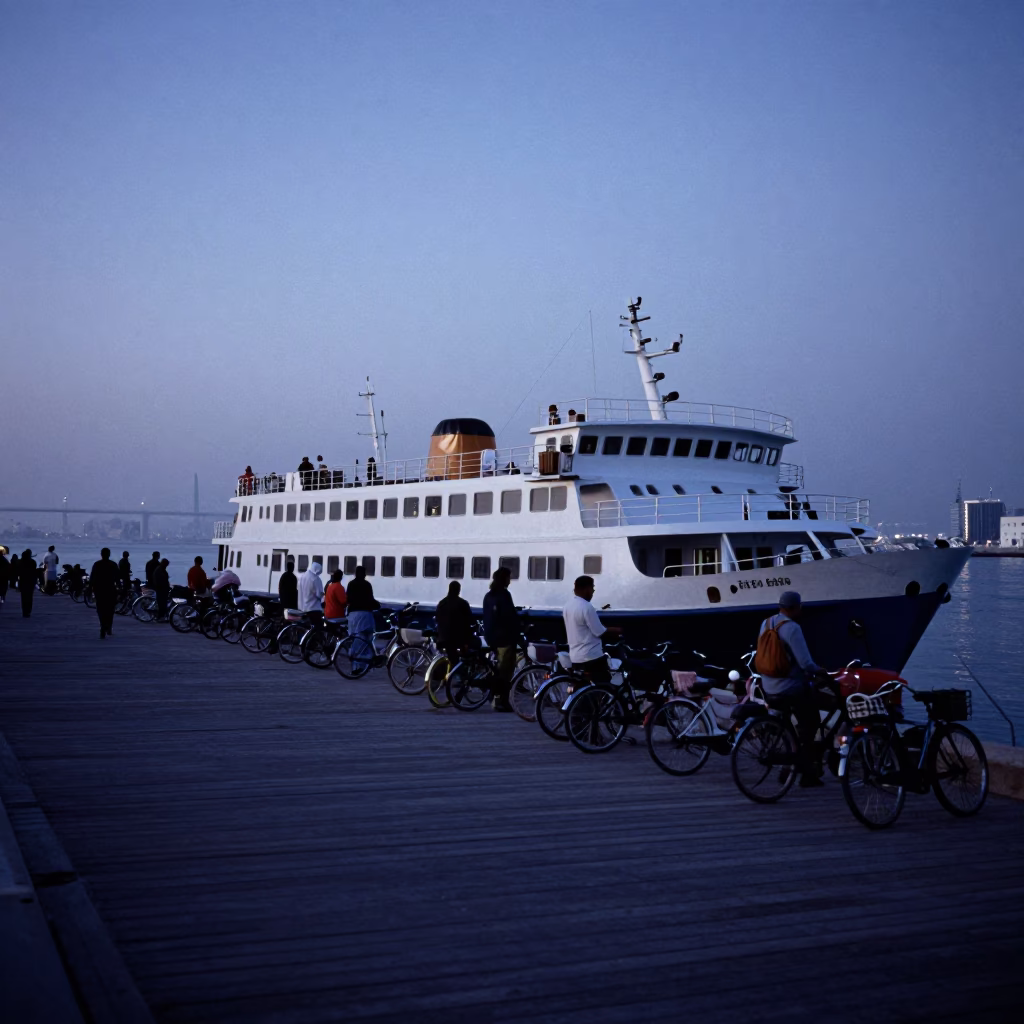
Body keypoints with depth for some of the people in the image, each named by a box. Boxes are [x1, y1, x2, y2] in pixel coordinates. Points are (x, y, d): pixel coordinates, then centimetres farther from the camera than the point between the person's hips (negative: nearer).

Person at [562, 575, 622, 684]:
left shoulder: (568, 606, 10)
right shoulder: (586, 607, -18)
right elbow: (601, 633, -16)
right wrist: (617, 631, 1)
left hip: (575, 657, 9)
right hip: (591, 657, -9)